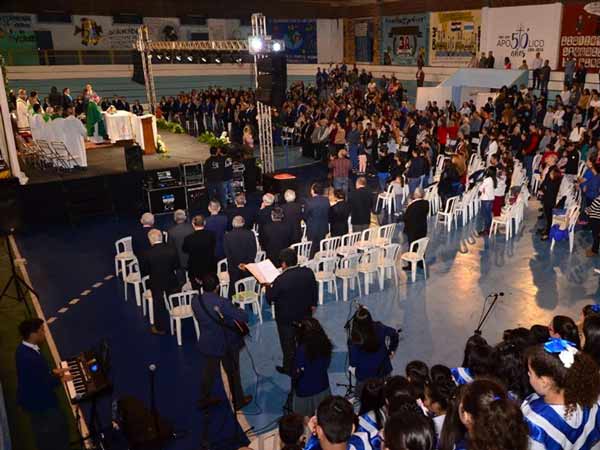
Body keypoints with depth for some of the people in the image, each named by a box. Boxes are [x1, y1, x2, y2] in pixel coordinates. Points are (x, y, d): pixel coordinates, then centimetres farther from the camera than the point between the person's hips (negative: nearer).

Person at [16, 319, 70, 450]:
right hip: (39, 403, -9)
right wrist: (60, 379, -14)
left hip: (34, 399, 9)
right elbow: (44, 384, -29)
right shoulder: (29, 358, -37)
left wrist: (53, 371, 2)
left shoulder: (24, 348, -4)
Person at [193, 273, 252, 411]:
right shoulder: (222, 303, -30)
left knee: (209, 371, 24)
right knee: (233, 373, 16)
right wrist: (238, 310, -4)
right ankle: (238, 401, 34)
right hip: (227, 344, -5)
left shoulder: (195, 302, -11)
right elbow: (244, 318, -26)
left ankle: (204, 399, 41)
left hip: (208, 344, 5)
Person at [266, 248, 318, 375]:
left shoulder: (280, 280, -30)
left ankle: (289, 368, 33)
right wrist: (313, 304, 18)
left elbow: (270, 298, -16)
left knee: (288, 343, 15)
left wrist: (268, 287, 4)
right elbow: (314, 289, 2)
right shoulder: (308, 272, -14)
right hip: (305, 314, 5)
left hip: (286, 318, -5)